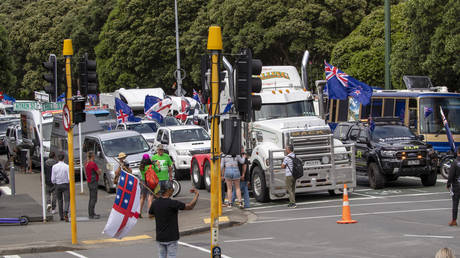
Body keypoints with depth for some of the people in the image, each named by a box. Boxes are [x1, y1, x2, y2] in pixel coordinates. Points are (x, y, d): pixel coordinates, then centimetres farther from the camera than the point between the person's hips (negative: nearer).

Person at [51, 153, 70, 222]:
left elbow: (53, 179, -4)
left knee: (60, 200, 17)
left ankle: (61, 216, 21)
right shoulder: (67, 166, -11)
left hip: (58, 185, 3)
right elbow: (69, 178, -13)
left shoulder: (54, 167, -5)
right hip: (66, 185, -3)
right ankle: (65, 212, -30)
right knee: (67, 200, -2)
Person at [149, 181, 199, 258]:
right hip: (171, 238, -5)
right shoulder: (172, 203, -20)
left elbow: (150, 215, 15)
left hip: (160, 237, 5)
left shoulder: (155, 203, -3)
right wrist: (196, 194, -2)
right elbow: (190, 206, -15)